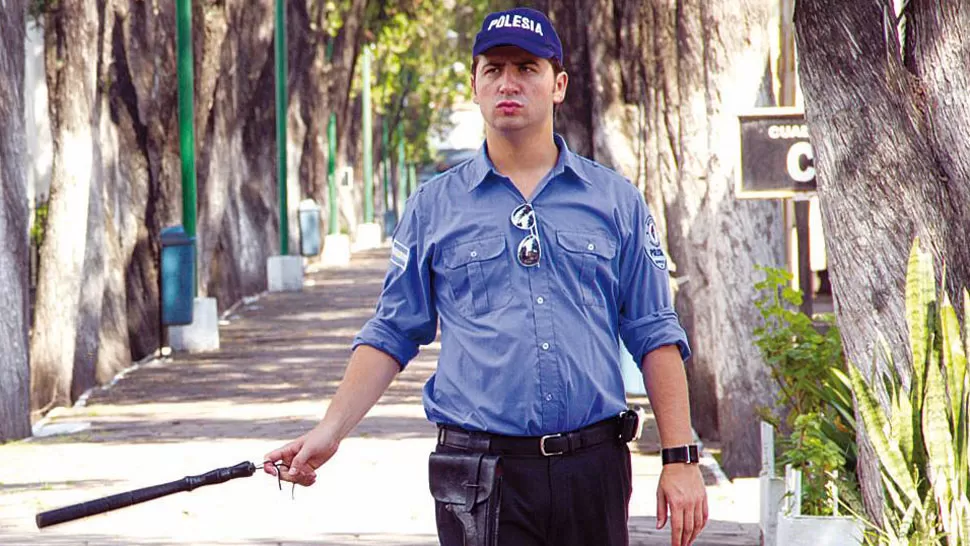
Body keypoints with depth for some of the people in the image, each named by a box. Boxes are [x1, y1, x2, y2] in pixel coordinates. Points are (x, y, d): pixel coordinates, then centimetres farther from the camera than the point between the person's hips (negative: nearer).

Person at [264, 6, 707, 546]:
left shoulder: (616, 200, 9)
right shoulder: (434, 206, 8)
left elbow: (656, 337, 8)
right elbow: (392, 334, 9)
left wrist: (681, 460, 1)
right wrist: (330, 431, -3)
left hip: (593, 468, 1)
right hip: (478, 476, -1)